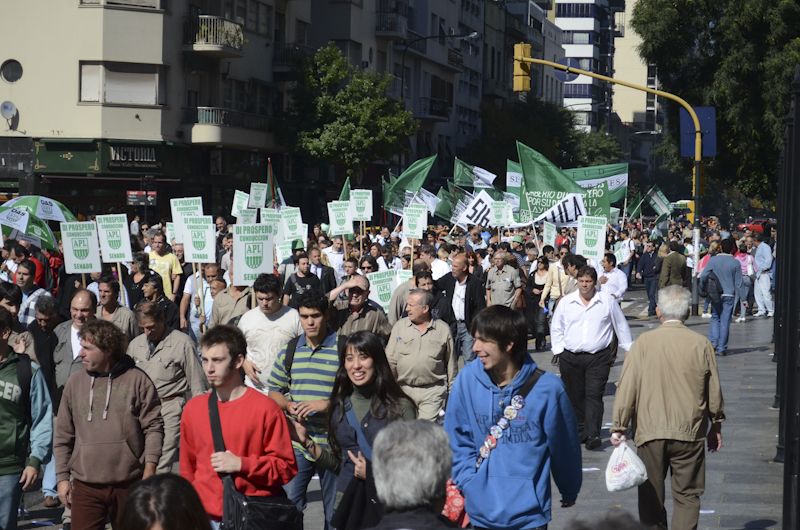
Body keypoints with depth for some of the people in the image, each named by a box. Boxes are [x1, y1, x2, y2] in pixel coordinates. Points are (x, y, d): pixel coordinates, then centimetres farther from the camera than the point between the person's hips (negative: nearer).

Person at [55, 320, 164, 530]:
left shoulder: (137, 380, -1)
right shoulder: (75, 383, 8)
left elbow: (154, 427, -1)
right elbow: (63, 436, 13)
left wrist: (150, 469, -9)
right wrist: (62, 477, 9)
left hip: (129, 483, -2)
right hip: (85, 486, 2)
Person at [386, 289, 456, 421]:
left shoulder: (443, 329, 3)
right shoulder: (400, 326, 6)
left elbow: (451, 363, 11)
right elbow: (390, 360, 7)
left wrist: (452, 391, 12)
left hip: (433, 391, -2)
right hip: (404, 389, 2)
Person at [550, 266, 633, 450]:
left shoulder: (608, 301, 4)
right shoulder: (566, 302, 7)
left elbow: (621, 325, 14)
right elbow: (556, 328, 18)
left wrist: (628, 348, 16)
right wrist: (558, 350, 9)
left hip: (598, 357, -2)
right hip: (571, 357, 2)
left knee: (594, 395, -11)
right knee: (575, 396, 5)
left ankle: (592, 434, -17)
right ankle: (580, 431, 18)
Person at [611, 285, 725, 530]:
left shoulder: (643, 343, -5)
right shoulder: (701, 345, -3)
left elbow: (627, 389, -5)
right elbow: (714, 391, 5)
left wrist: (619, 428, 3)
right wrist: (716, 426, 20)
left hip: (650, 432, 0)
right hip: (689, 433, 0)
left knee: (651, 497, 11)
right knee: (687, 496, 6)